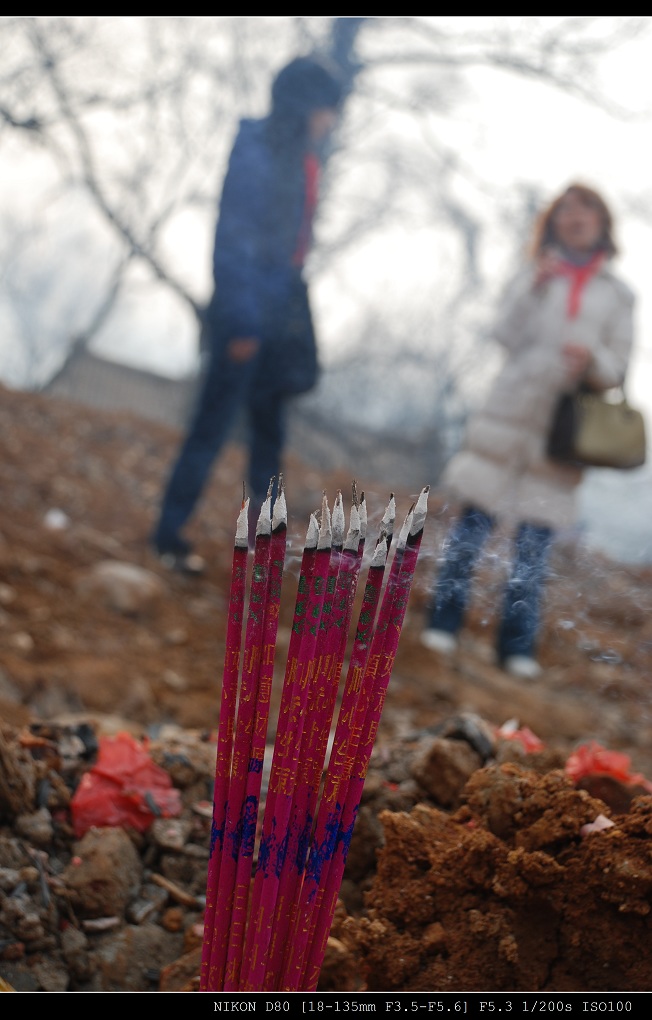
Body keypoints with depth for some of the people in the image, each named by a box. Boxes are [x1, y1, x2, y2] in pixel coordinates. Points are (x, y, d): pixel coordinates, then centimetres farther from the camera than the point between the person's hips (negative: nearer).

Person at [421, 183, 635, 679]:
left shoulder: (617, 294, 11)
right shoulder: (535, 275, 12)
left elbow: (618, 371, 8)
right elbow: (509, 334, -1)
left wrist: (593, 358, -13)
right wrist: (532, 288, -13)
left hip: (565, 428, 0)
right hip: (511, 411, 0)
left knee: (536, 537, -1)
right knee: (476, 518, -3)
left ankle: (518, 644, 3)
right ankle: (444, 621, 3)